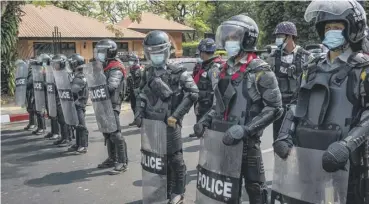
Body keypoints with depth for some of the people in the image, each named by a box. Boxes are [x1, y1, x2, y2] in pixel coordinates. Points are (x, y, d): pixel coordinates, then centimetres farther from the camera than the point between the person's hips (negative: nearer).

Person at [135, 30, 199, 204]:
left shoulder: (177, 72, -9)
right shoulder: (147, 73, 9)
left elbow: (193, 93, -16)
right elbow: (142, 95, 18)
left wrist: (176, 115, -16)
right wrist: (139, 113, 5)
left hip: (169, 123, -6)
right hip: (151, 123, 6)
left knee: (175, 159, 7)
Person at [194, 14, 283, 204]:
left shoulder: (260, 71, -11)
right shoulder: (227, 69, 10)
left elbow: (274, 108, -15)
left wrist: (245, 129, -23)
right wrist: (206, 119, 4)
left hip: (246, 142, -6)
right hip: (223, 139, 7)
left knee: (254, 187, 6)